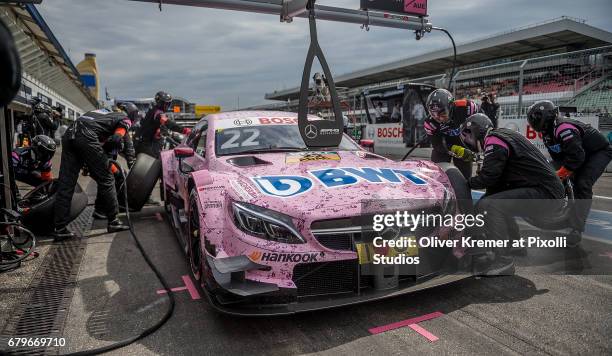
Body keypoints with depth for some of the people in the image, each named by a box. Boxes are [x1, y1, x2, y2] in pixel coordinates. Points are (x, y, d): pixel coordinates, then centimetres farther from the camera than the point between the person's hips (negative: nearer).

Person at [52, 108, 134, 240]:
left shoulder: (102, 112, 37)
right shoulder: (125, 119, 16)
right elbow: (116, 140, -4)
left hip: (69, 134, 7)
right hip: (87, 137, -7)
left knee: (65, 184, 6)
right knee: (105, 179, 5)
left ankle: (60, 229, 7)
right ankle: (113, 221, 13)